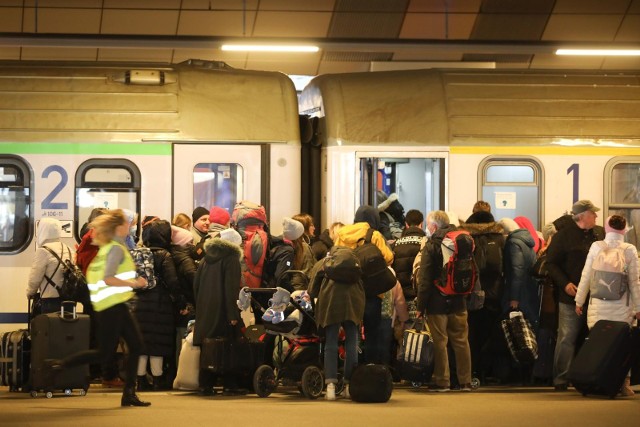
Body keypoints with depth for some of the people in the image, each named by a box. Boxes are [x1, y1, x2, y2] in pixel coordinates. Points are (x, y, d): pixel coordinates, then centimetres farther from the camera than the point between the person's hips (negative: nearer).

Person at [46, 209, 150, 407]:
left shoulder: (107, 248, 14)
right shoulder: (117, 249, -15)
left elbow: (91, 273, 19)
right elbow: (108, 279, -25)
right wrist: (134, 283, -19)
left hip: (117, 306, 10)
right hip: (112, 307, -10)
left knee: (135, 344, 7)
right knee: (105, 351, -5)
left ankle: (129, 393, 8)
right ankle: (61, 364, 1)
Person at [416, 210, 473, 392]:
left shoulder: (431, 245, -10)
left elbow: (425, 278, -12)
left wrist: (421, 305, -9)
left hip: (437, 302, -5)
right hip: (458, 301, 5)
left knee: (440, 342, 0)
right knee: (461, 341, 8)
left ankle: (442, 381, 2)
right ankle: (465, 381, 9)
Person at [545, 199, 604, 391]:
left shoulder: (601, 234, 9)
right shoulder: (564, 235, -3)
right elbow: (551, 263, -2)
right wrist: (565, 283, -13)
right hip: (571, 296, -4)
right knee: (567, 338, -3)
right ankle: (561, 379, 4)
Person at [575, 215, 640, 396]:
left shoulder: (596, 247, -1)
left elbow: (586, 276, 3)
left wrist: (579, 301, 13)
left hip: (598, 305, 1)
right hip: (622, 306, -1)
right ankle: (624, 382, -1)